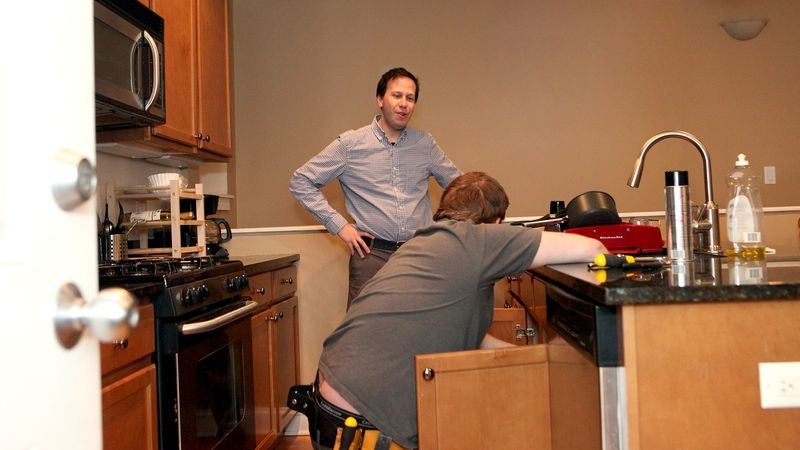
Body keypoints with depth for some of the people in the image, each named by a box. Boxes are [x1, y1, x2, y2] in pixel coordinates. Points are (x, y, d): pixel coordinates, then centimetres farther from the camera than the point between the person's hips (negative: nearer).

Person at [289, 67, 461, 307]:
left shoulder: (425, 143, 10)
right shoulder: (350, 144, 0)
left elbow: (457, 184, 24)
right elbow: (300, 182, 2)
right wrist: (339, 226, -4)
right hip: (372, 254, -3)